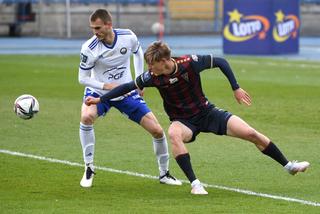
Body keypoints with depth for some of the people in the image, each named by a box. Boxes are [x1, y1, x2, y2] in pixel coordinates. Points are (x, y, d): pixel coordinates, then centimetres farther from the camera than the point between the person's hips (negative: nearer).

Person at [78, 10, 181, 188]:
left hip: (126, 93, 2)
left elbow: (138, 53, 9)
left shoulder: (128, 37, -15)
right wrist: (107, 86, -27)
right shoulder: (89, 48, -22)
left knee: (157, 130, -3)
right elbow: (83, 78, -13)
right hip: (98, 92, -2)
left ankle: (164, 174, 20)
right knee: (86, 117, -35)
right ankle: (88, 168, -19)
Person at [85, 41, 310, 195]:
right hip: (184, 121, 0)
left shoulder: (190, 63, -22)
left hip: (206, 112, 0)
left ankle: (288, 165, 11)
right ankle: (195, 183, -35)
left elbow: (221, 62, -9)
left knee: (251, 133, -9)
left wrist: (236, 88, -8)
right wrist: (100, 99, -4)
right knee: (173, 133, -38)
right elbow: (128, 87, -4)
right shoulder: (153, 77, -19)